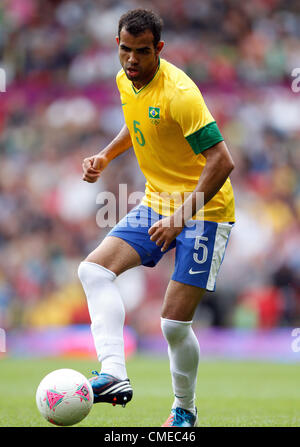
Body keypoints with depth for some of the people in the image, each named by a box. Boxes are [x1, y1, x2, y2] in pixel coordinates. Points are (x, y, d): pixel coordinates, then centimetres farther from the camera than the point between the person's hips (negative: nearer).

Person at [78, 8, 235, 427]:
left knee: (174, 324, -10)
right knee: (94, 268, -12)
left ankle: (185, 410, 15)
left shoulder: (178, 93, -25)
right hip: (156, 203, 8)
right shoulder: (126, 81, 1)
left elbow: (222, 161, -28)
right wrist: (106, 156, 8)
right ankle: (114, 374, -24)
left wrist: (181, 216, -31)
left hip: (203, 210, -8)